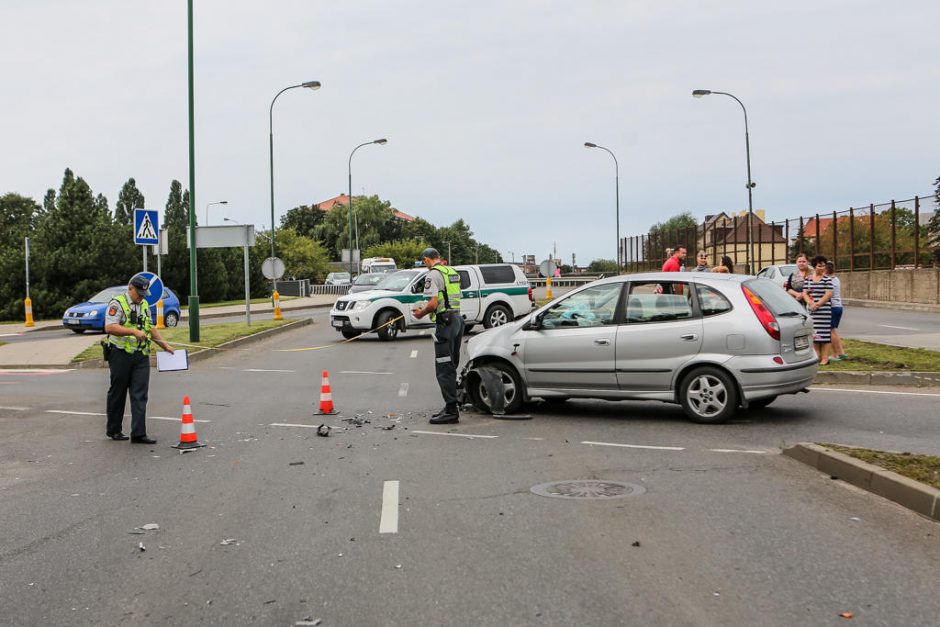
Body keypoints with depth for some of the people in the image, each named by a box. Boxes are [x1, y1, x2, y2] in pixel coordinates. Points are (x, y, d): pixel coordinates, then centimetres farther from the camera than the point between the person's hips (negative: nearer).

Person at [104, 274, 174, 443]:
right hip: (121, 355, -6)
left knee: (140, 396, -1)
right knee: (117, 394, 7)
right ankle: (113, 430, 21)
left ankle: (138, 434, -3)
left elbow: (150, 328, 25)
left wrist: (164, 345, 16)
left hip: (141, 355, 6)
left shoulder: (144, 305, 16)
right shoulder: (117, 304, -8)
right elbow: (109, 328, -21)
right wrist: (134, 331, -27)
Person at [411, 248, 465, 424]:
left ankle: (451, 411, -9)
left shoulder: (433, 274, -10)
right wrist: (426, 309, 26)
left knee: (444, 369, -7)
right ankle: (451, 407, 18)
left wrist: (420, 313, -1)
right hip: (457, 318, 9)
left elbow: (433, 304, -19)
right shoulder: (453, 272, 17)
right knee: (451, 367, 14)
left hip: (445, 322, -9)